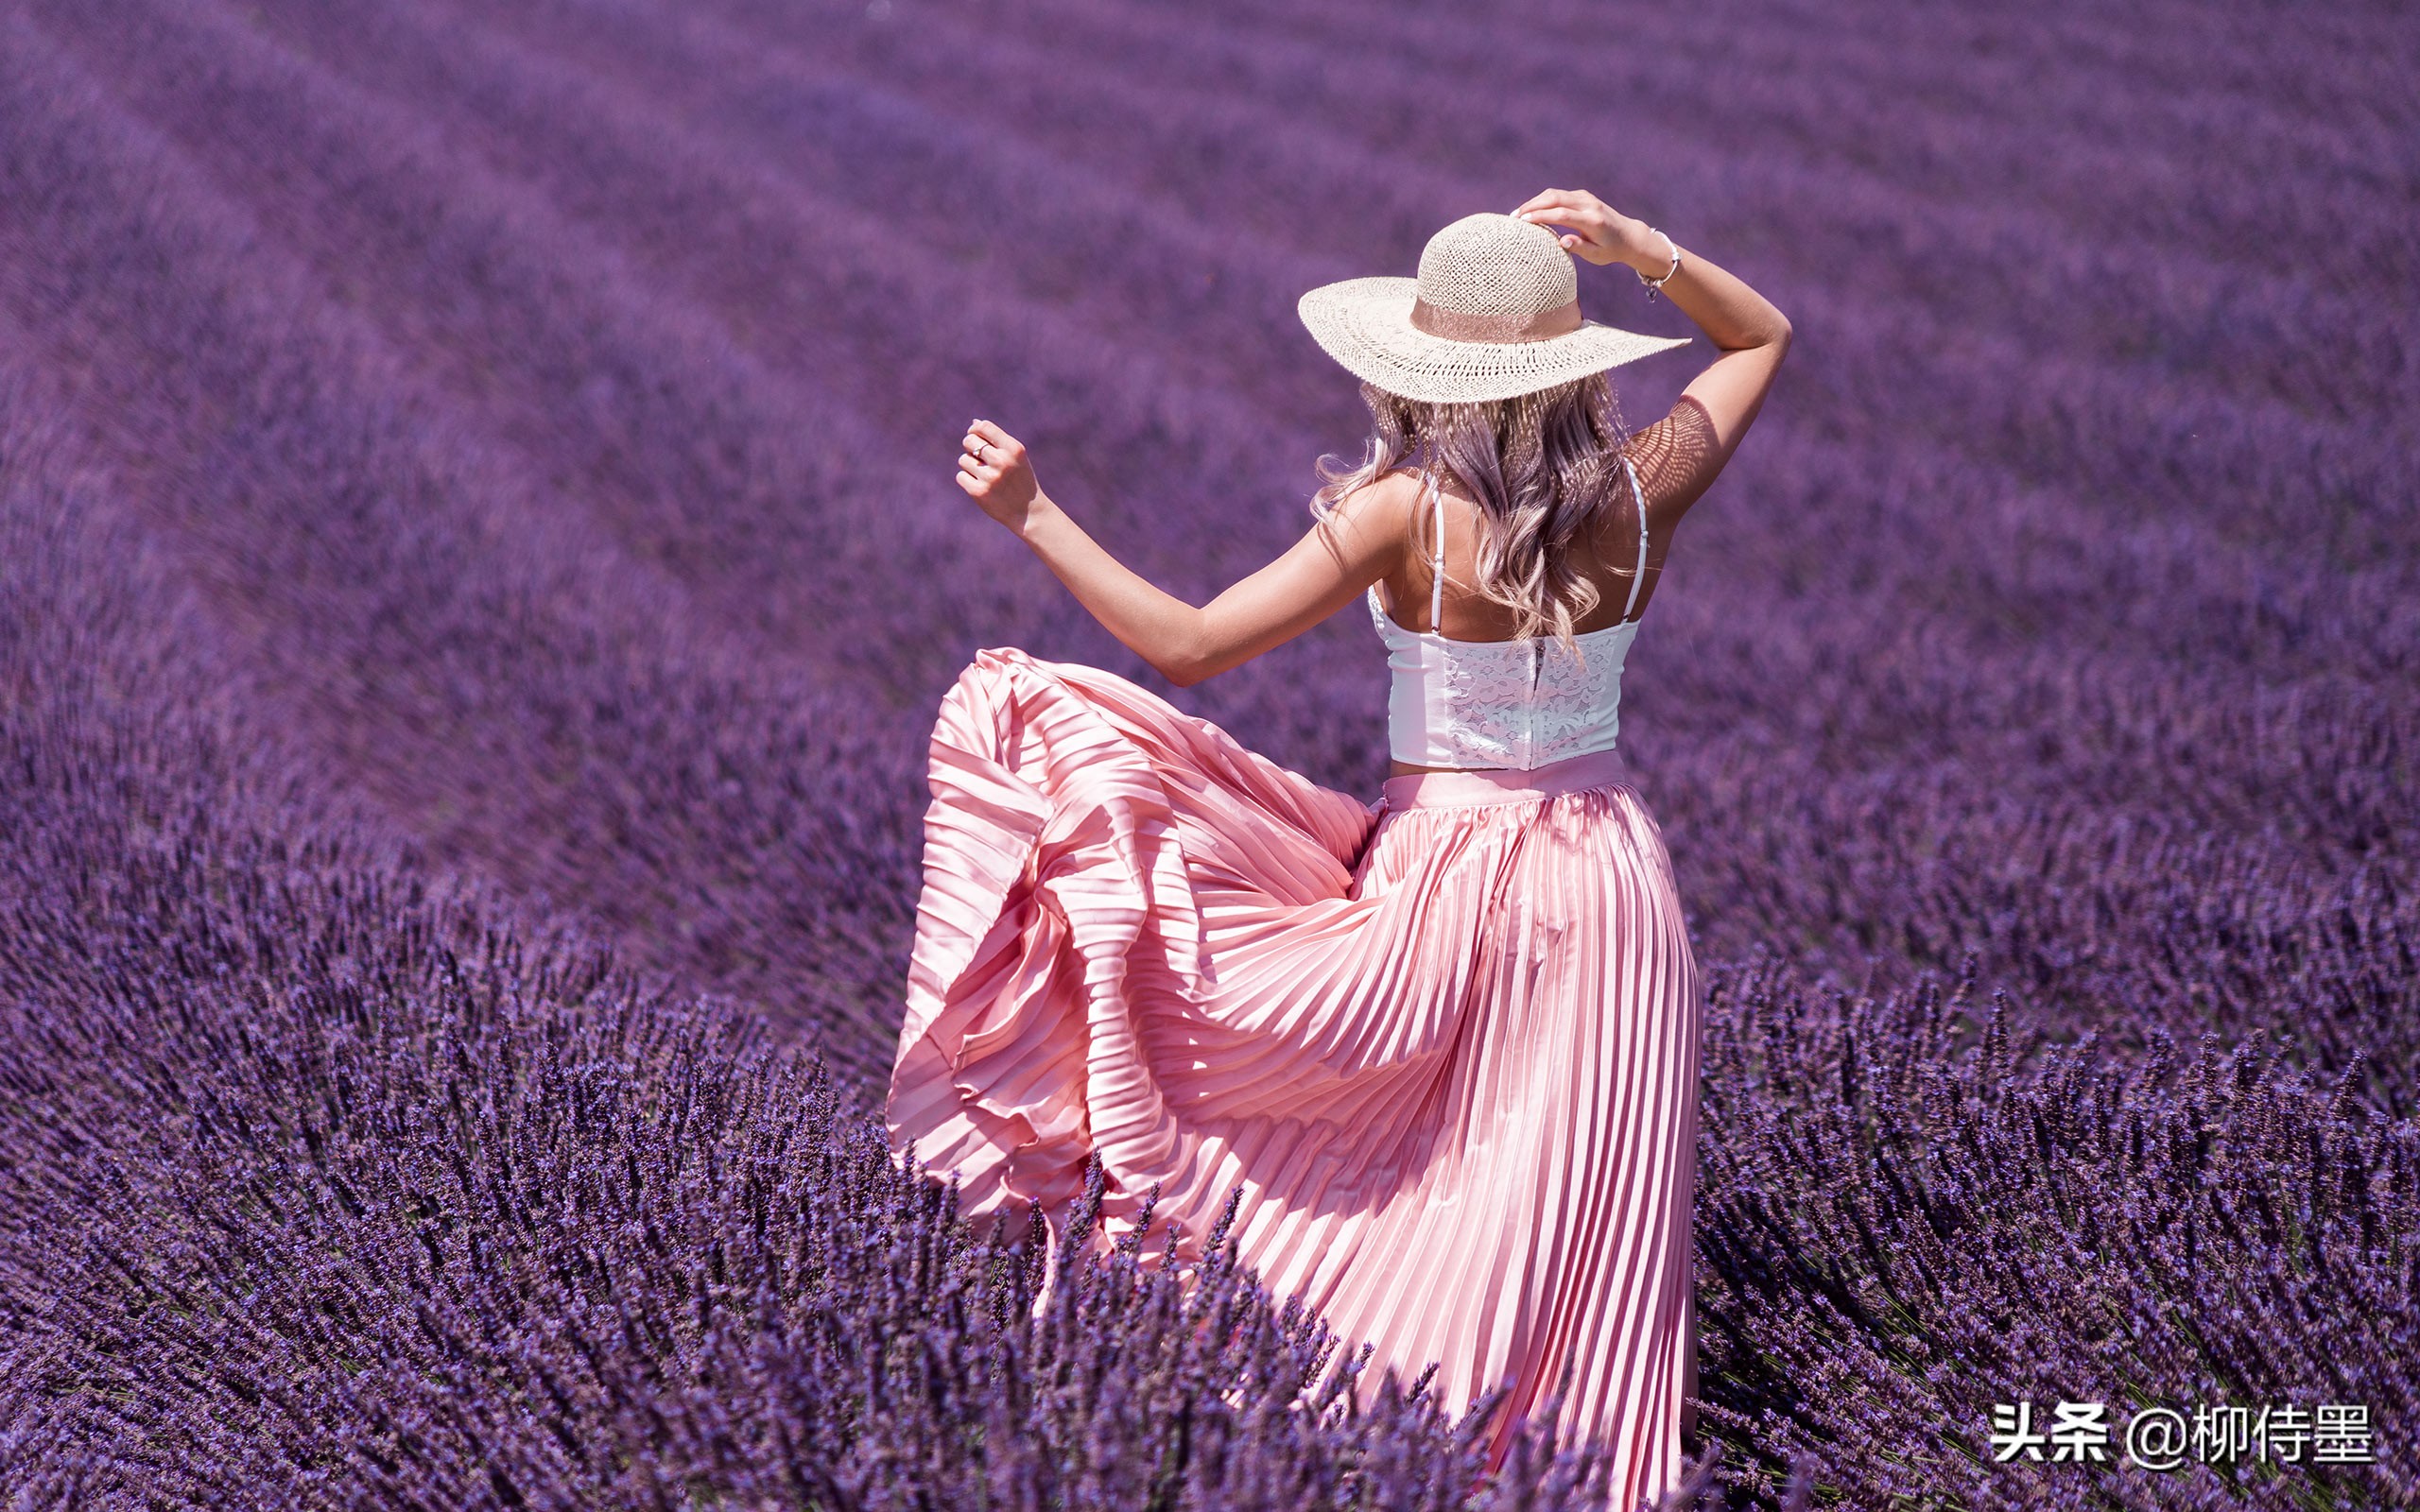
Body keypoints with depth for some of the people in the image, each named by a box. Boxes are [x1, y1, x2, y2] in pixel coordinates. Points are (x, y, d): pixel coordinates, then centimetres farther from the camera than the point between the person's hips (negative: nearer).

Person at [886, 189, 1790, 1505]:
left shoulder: (1407, 509, -14)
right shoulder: (1638, 492, -3)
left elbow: (1189, 646, -17)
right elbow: (1763, 336, 16)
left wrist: (1033, 515, -11)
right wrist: (1641, 250, 1)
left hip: (1437, 890, -4)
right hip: (1605, 882, 4)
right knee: (1560, 1249, 10)